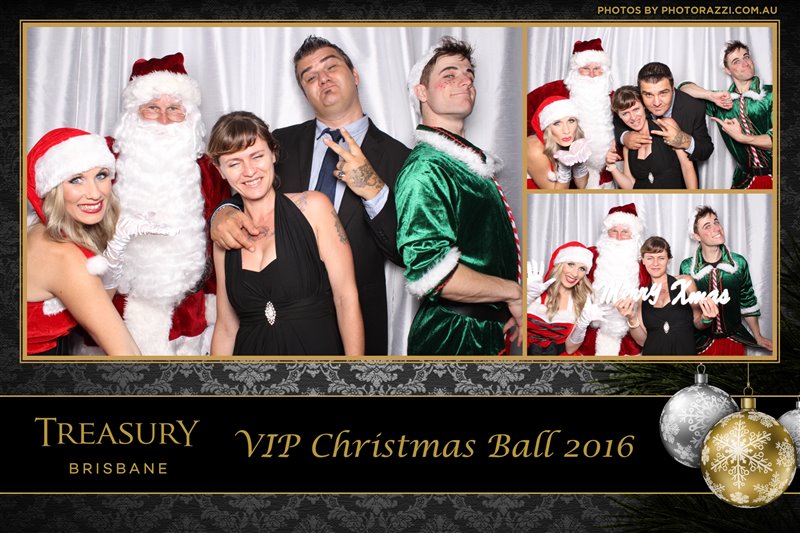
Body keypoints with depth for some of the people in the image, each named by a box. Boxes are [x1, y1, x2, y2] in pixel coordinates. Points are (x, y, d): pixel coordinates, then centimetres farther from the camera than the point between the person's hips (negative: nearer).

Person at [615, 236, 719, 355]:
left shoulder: (685, 282, 4)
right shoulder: (640, 295, 8)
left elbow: (697, 324, 10)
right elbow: (642, 341, 6)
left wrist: (706, 319, -10)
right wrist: (631, 319, -9)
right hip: (653, 354, 2)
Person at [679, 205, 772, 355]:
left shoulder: (739, 262, -5)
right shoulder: (687, 267, -9)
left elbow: (748, 303, 6)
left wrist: (758, 337, 9)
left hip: (735, 341, 2)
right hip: (702, 344, -2)